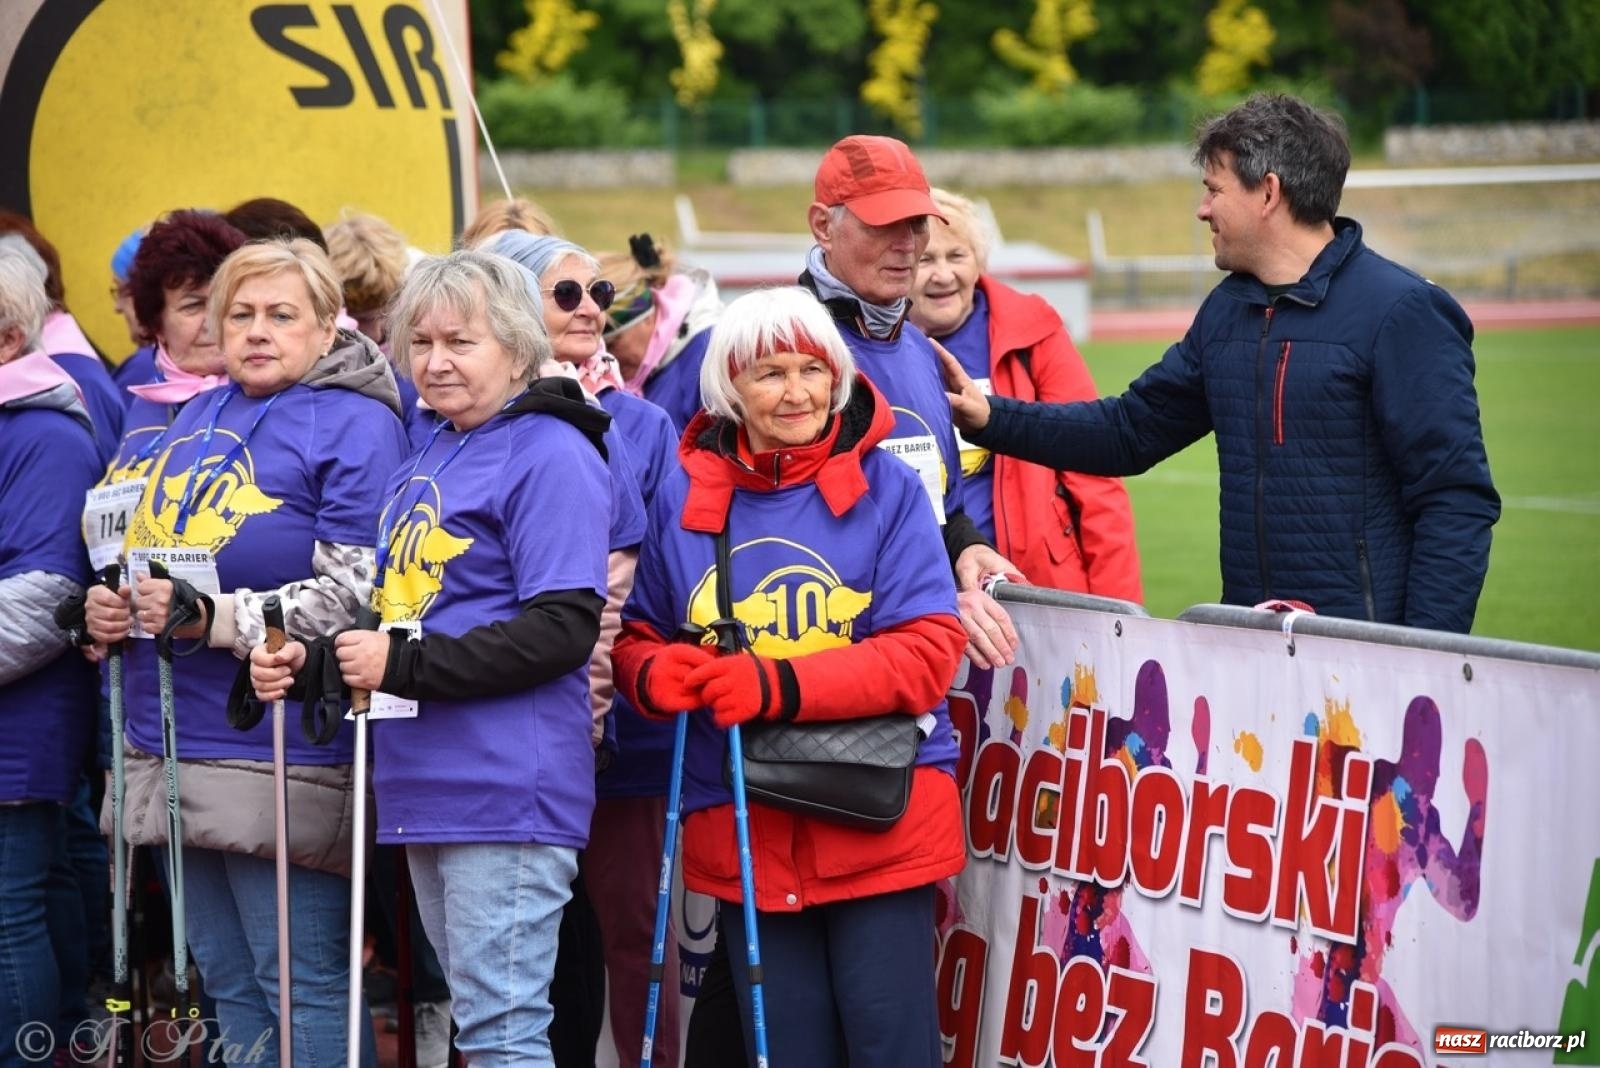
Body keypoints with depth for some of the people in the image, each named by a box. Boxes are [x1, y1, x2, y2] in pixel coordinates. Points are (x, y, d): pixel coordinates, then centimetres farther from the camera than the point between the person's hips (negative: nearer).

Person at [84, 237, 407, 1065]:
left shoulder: (353, 424, -8)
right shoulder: (196, 421, 16)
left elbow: (354, 592, -17)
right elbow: (145, 551, 26)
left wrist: (209, 617, -23)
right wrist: (108, 608, 4)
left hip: (278, 758, -8)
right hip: (172, 743, 8)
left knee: (300, 986, -5)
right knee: (227, 987, 14)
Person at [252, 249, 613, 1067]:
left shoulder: (550, 455, -9)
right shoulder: (422, 464, 19)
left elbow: (563, 628, -17)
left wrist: (408, 665, -20)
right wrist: (310, 662, 6)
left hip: (507, 787, -9)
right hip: (426, 785, 9)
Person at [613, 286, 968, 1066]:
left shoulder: (887, 488, -3)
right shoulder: (685, 497, 5)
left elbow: (927, 651, -10)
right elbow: (636, 636, 14)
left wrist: (780, 686, -21)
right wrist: (654, 674, -11)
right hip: (741, 827, 3)